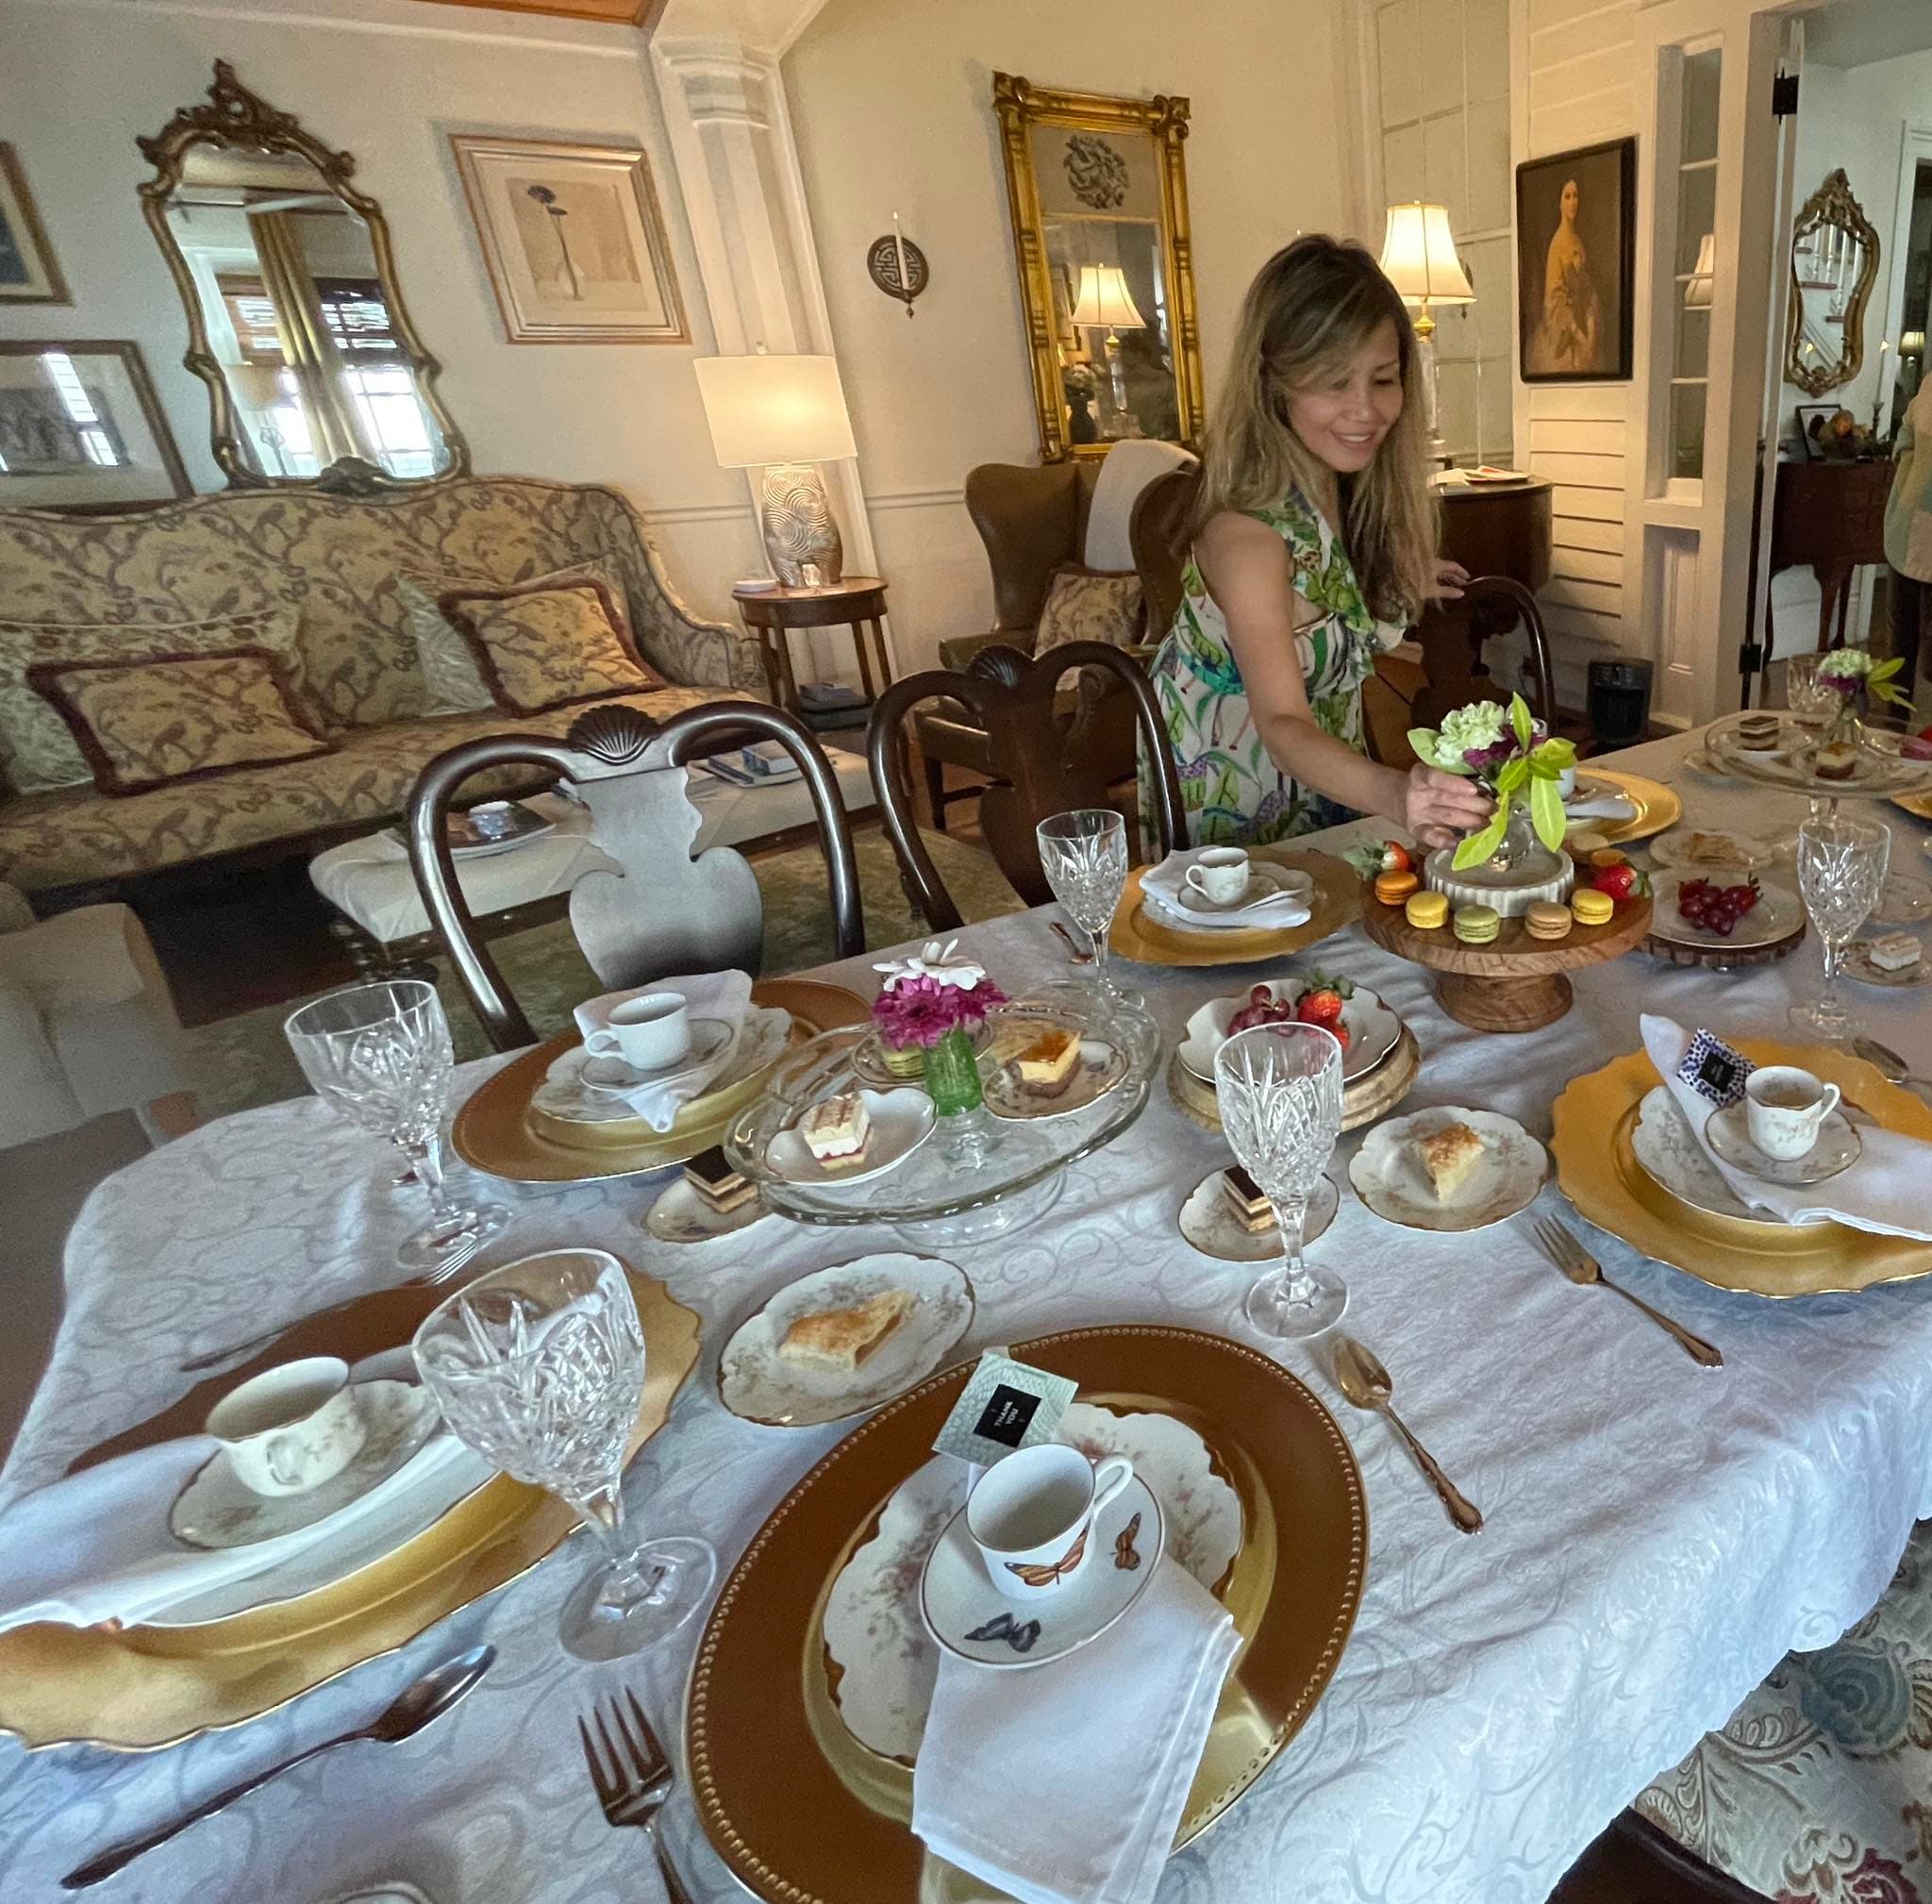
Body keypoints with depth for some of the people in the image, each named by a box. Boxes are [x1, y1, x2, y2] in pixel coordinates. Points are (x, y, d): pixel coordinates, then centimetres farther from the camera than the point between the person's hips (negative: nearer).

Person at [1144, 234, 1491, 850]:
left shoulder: (1363, 480, -12)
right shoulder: (1246, 528, -34)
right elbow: (1282, 724, -43)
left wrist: (1400, 580, -4)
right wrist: (1393, 793, -57)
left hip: (1325, 757, 7)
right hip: (1226, 778, -7)